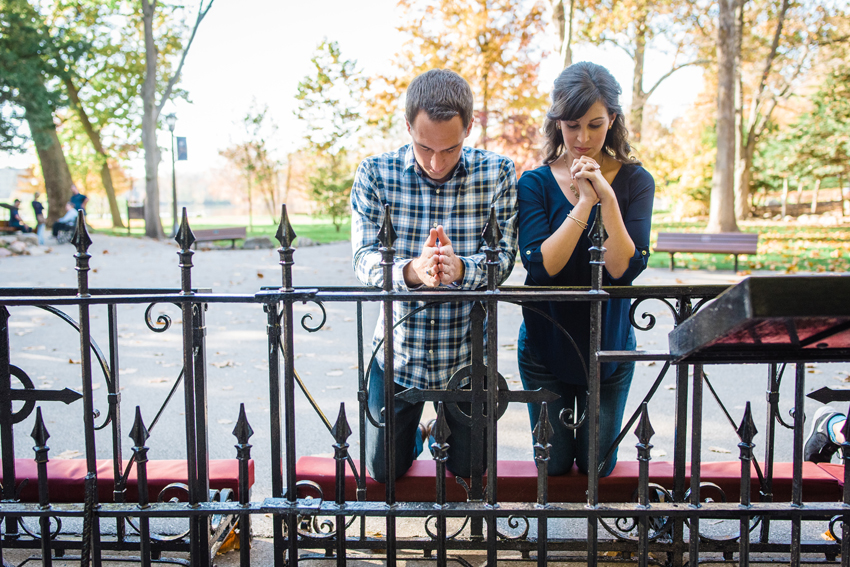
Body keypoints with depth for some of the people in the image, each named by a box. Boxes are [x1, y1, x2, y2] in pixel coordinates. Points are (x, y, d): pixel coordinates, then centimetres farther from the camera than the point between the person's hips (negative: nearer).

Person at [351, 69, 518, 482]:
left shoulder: (497, 174, -9)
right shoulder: (375, 173, -10)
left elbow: (504, 257, -12)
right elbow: (363, 258, -15)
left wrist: (460, 268, -35)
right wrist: (412, 270, -37)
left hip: (467, 355, 0)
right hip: (398, 352, 1)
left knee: (469, 470, 15)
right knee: (383, 471, 14)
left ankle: (447, 430, 49)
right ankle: (415, 434, 48)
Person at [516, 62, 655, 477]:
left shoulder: (634, 181, -6)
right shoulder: (535, 183, -8)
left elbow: (624, 268, -18)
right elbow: (540, 265, -21)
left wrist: (606, 197, -24)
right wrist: (584, 202, -23)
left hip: (609, 350, 1)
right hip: (545, 347, 0)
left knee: (598, 467, 14)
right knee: (554, 465, 12)